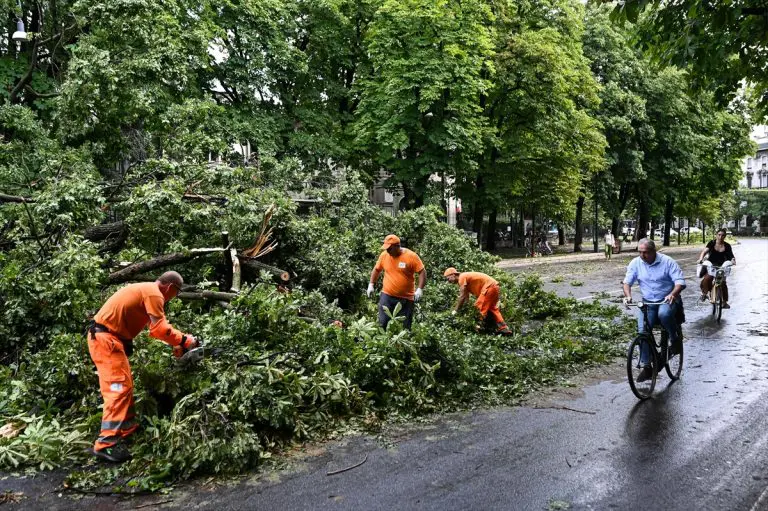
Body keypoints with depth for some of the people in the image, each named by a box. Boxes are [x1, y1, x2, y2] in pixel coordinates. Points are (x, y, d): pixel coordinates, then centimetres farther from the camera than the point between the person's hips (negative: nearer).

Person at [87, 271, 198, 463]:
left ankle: (128, 430, 24)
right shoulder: (154, 294, -12)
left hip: (106, 337, 11)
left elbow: (156, 325, 21)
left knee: (125, 385, 16)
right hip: (106, 339, -11)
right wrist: (184, 340, -8)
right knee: (119, 387, -14)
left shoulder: (146, 289, 19)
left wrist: (176, 344, 15)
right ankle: (106, 444, -19)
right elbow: (159, 329, -19)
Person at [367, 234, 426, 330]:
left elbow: (422, 272, -8)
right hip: (387, 296, 2)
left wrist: (420, 289, -18)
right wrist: (371, 285, 8)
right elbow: (376, 269, 15)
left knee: (405, 328, 4)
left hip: (406, 298, -2)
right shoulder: (384, 255, 0)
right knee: (382, 324, -3)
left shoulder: (411, 256, -10)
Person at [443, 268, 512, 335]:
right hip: (493, 286, 11)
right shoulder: (465, 278, 19)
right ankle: (503, 328, 17)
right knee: (493, 308, 16)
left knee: (480, 307, -7)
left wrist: (455, 310, -9)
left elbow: (462, 297, -14)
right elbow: (466, 297, 20)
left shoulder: (462, 277, -10)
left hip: (489, 286, -11)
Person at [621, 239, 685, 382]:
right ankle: (646, 366, -3)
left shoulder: (668, 262, -10)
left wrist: (672, 294, -36)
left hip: (668, 300, -3)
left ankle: (674, 339, -8)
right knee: (642, 330, -16)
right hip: (648, 303, 3)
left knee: (664, 313, -38)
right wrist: (628, 295, -21)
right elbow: (627, 282, 1)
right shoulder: (635, 263, -1)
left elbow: (680, 282, -15)